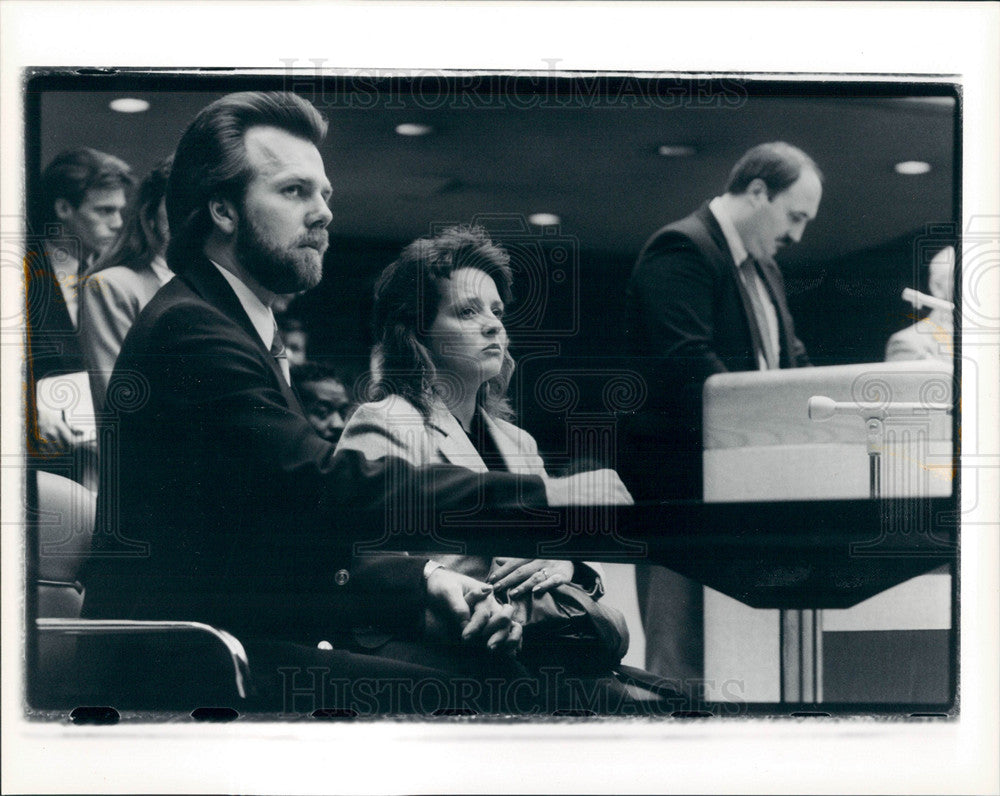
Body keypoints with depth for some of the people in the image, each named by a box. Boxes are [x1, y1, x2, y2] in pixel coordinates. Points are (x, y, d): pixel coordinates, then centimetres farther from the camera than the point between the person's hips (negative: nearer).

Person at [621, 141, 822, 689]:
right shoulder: (681, 250, -11)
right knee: (683, 657, -8)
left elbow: (790, 361, 22)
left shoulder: (764, 269, 21)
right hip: (684, 484, -10)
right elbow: (687, 364, -22)